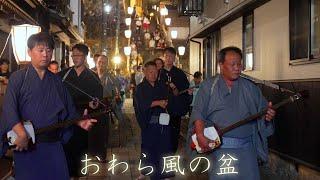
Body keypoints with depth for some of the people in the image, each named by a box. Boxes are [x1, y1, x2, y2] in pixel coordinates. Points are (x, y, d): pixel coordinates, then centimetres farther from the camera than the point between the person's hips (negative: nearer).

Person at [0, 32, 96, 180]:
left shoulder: (56, 81, 12)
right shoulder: (18, 78, -2)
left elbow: (68, 108, 15)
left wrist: (79, 122, -4)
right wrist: (22, 134, -26)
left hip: (53, 144, 4)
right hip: (26, 145, -3)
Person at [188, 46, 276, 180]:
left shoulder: (250, 87, 11)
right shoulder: (208, 86, 2)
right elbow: (198, 113, -5)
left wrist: (267, 115, -12)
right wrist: (200, 135, -19)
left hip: (247, 148, 3)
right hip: (218, 145, -3)